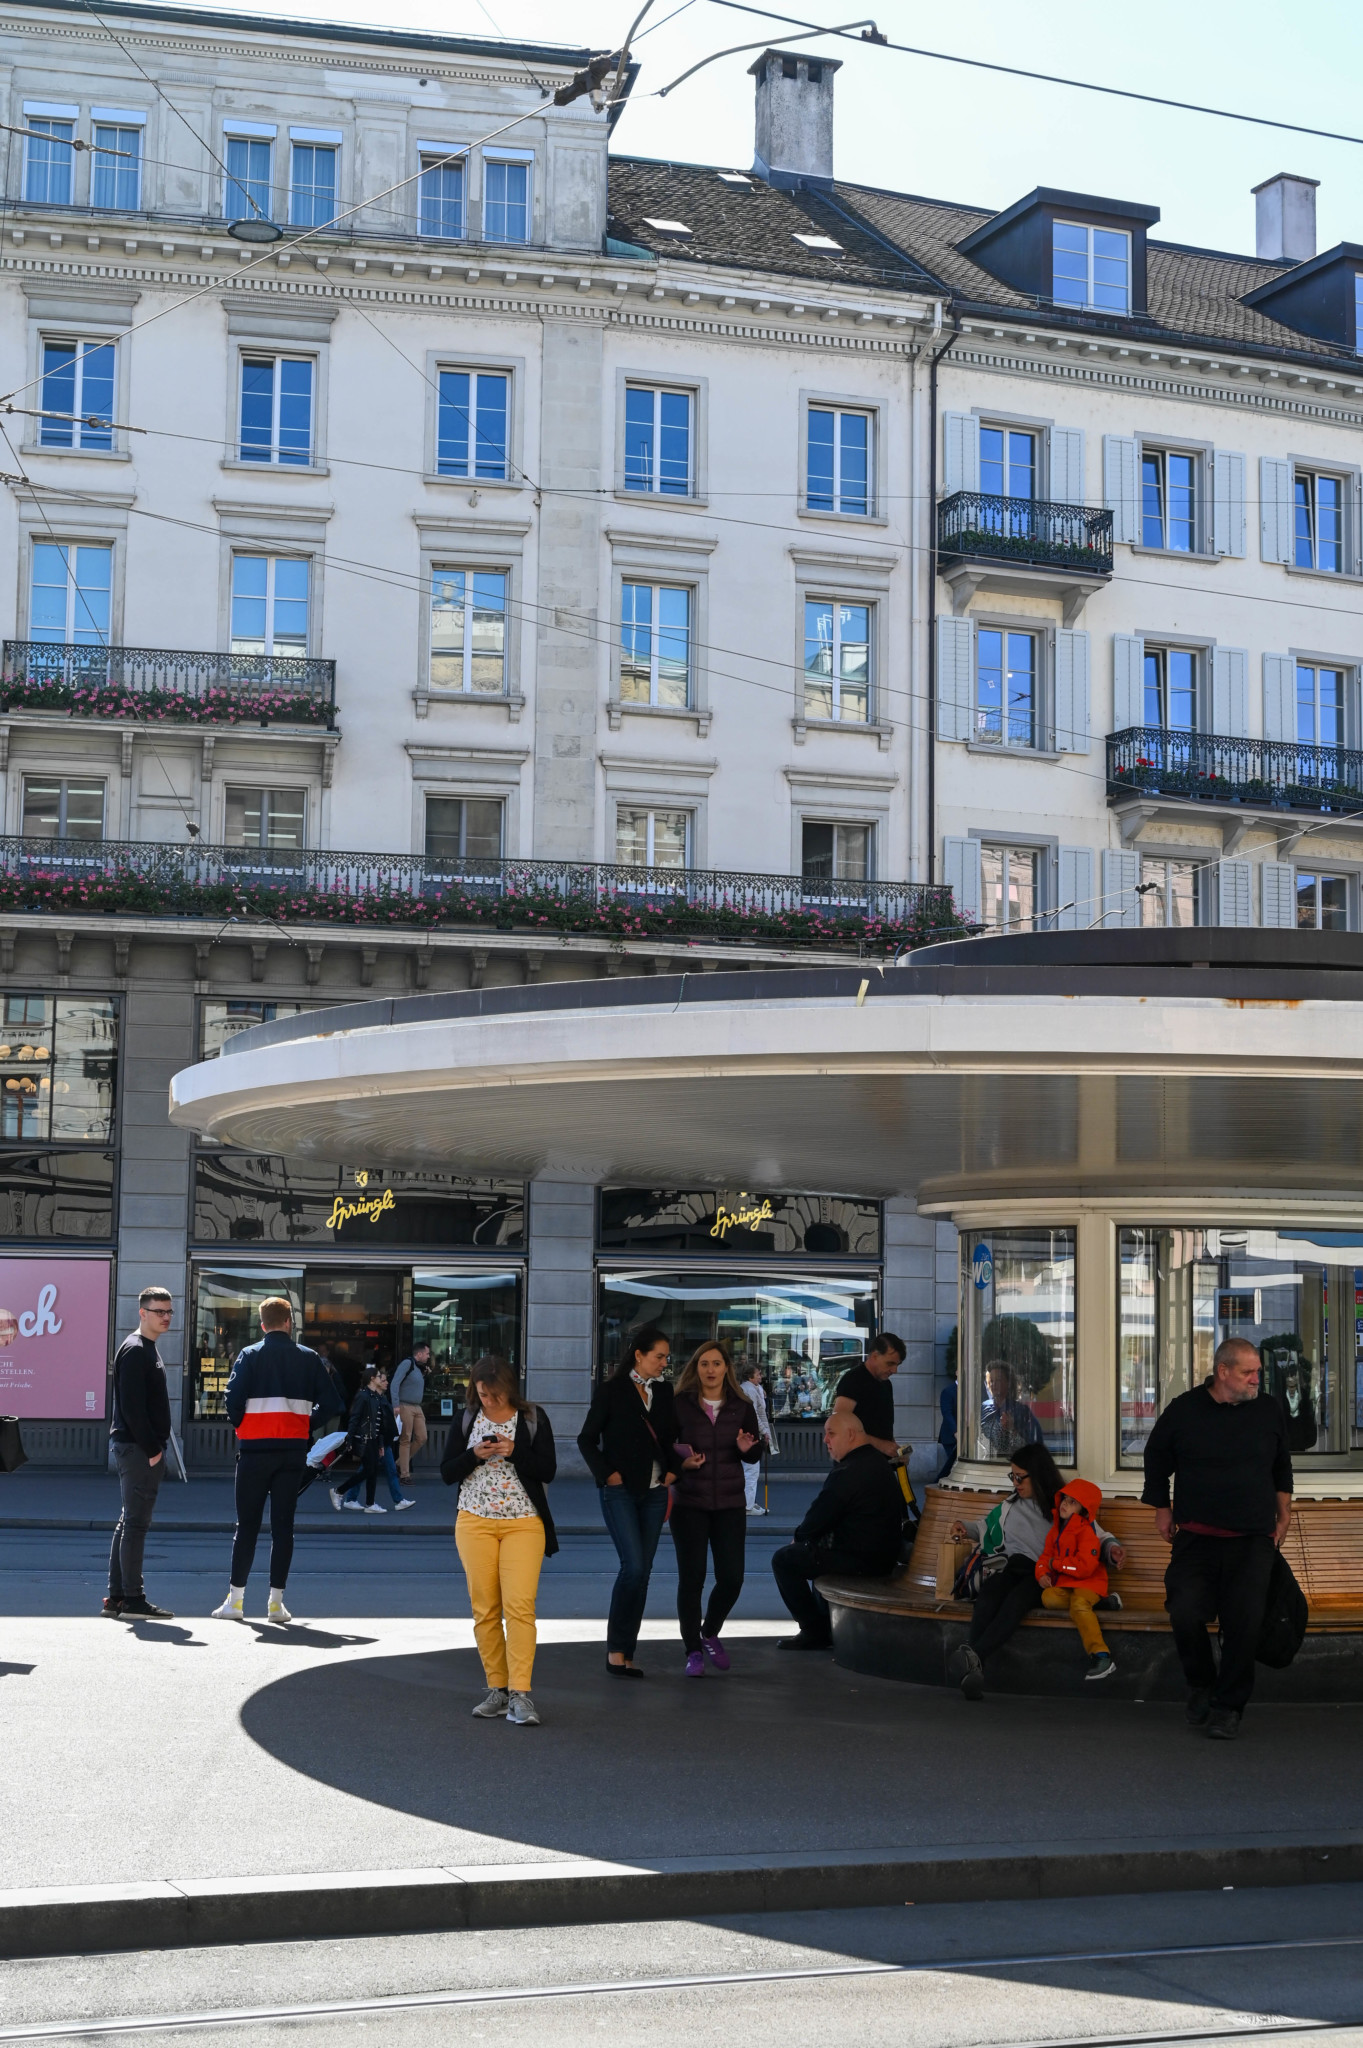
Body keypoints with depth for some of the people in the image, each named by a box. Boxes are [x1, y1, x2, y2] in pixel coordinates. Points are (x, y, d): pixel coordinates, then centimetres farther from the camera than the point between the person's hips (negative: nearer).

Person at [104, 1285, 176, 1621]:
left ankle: (116, 1598, 16)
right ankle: (132, 1600, -7)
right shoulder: (135, 1351, -12)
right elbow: (132, 1406, -19)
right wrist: (151, 1449, -18)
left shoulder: (147, 1350, 19)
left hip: (141, 1450, 10)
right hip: (138, 1450, -10)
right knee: (135, 1523, -9)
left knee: (129, 1523, 11)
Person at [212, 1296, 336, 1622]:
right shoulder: (308, 1358, 5)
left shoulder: (249, 1356, -1)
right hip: (293, 1450, 1)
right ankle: (276, 1602, 2)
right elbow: (328, 1401, 2)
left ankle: (235, 1599, 5)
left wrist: (241, 1428, 9)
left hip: (255, 1449, -1)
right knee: (283, 1525, 4)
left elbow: (233, 1399, -9)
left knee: (247, 1525, 5)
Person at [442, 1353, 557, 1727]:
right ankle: (497, 1689, 12)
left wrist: (514, 1452, -18)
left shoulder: (533, 1419, 1)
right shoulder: (466, 1420, 6)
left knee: (520, 1605, -13)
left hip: (523, 1523, -2)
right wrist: (475, 1455, -13)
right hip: (475, 1522, 2)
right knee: (485, 1608, 3)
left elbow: (547, 1470, -3)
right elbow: (447, 1473, 5)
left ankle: (520, 1694, -14)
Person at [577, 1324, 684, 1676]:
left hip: (654, 1491, 5)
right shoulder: (612, 1392, -3)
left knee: (642, 1571, 4)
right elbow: (586, 1438, -1)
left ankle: (625, 1652, 10)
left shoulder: (664, 1393, 11)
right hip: (620, 1491, -5)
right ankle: (616, 1649, -6)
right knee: (634, 1565, -16)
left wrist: (672, 1471, 6)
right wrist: (606, 1474, -9)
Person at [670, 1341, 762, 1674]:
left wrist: (747, 1448, -11)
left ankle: (710, 1633, 25)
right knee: (691, 1577, -3)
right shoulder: (680, 1405, -1)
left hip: (730, 1503, 2)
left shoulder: (742, 1408, 6)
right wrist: (680, 1463, -19)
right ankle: (693, 1650, 9)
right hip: (689, 1503, -2)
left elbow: (755, 1457, 11)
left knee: (732, 1578, -1)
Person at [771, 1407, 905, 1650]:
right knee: (816, 1550, 33)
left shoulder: (848, 1473, -23)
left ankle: (814, 1632, 6)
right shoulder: (879, 1462, 10)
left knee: (784, 1559, 1)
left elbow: (815, 1522, -17)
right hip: (884, 1555, 10)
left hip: (859, 1561, -10)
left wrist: (799, 1537, 4)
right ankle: (826, 1626, 31)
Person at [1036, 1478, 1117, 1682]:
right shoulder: (1056, 1529, 15)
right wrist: (1042, 1574, -8)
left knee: (1079, 1605, -37)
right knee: (1048, 1598, -28)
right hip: (1062, 1584, 6)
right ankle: (1101, 1603, -17)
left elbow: (1084, 1567, -21)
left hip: (1088, 1583, -6)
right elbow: (1046, 1555, 15)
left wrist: (1055, 1564, -11)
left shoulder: (1087, 1532, -11)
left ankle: (1101, 1655, -39)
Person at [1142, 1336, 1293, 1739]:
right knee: (1185, 1613, -14)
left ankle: (1228, 1706, 7)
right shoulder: (1183, 1410, -1)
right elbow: (1156, 1458, 13)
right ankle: (1201, 1685, 14)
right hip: (1196, 1537, -1)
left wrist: (1283, 1514, 17)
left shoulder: (1269, 1412, 5)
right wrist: (1162, 1508, 12)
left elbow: (1282, 1467, 20)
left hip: (1253, 1540, 1)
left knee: (1244, 1623, -8)